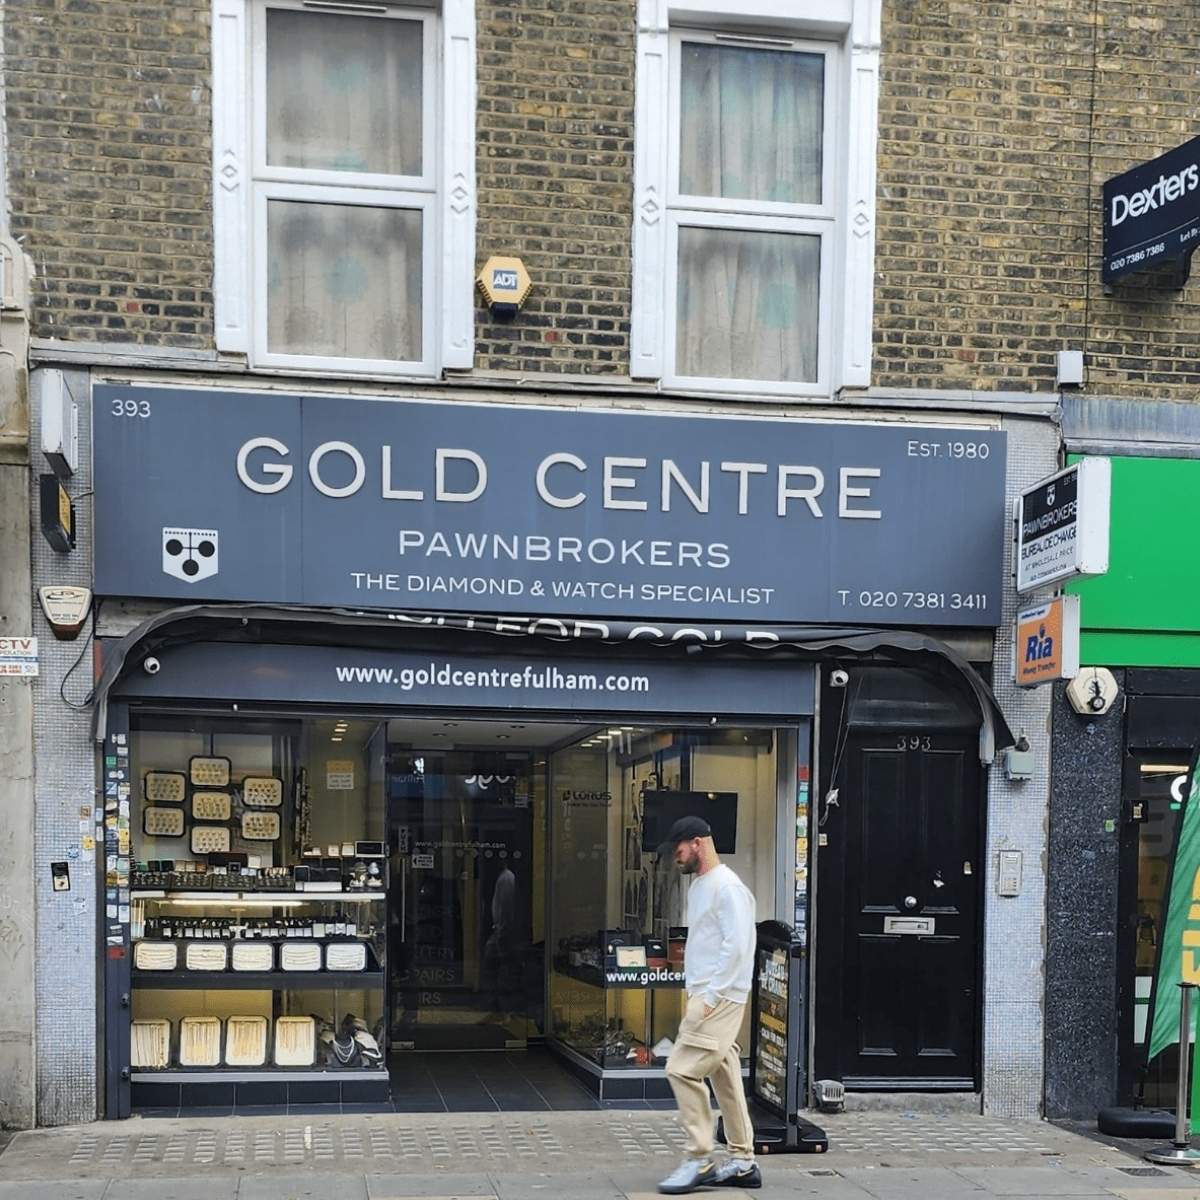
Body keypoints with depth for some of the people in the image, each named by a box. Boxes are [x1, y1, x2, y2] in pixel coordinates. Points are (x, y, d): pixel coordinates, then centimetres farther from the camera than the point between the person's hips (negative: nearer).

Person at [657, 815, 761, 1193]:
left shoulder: (727, 887, -14)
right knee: (724, 1076, 11)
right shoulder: (697, 886, 18)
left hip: (720, 998, -10)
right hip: (705, 995, 10)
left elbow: (737, 947, -21)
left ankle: (699, 1160, -6)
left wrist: (710, 997, -20)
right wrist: (696, 990, 14)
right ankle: (742, 1162, 16)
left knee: (683, 1069, -13)